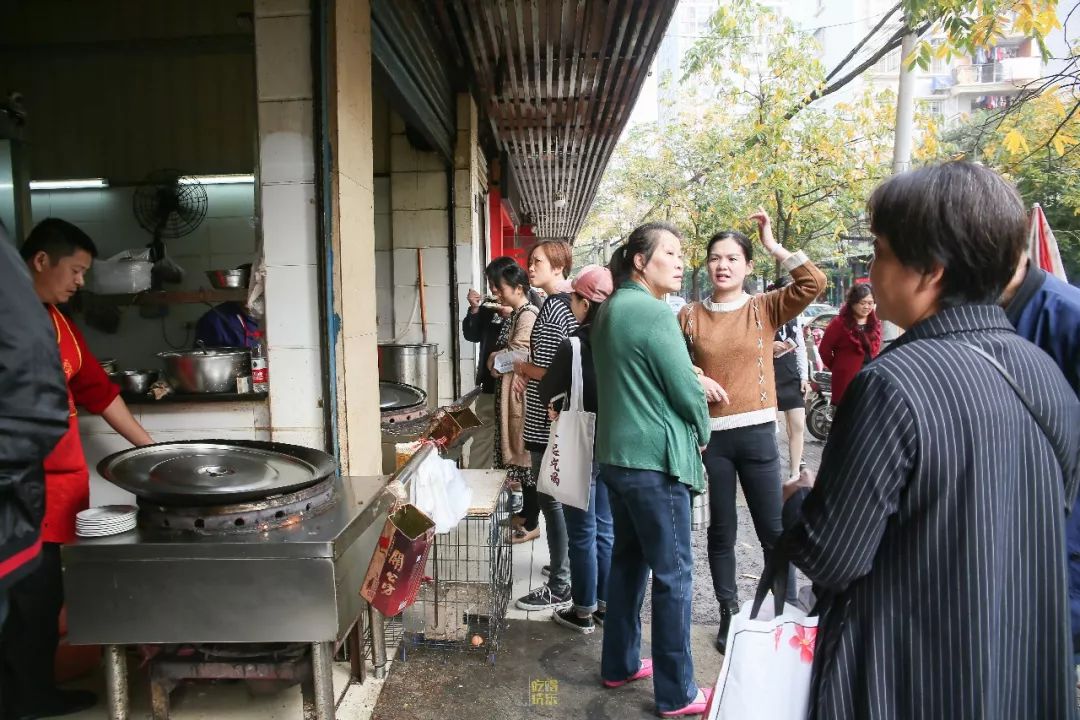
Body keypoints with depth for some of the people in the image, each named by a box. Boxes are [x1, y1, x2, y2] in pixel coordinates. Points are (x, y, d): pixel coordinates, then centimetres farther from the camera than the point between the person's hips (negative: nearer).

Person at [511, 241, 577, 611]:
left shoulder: (553, 308, -17)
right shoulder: (568, 304, 13)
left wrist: (518, 366, -8)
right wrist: (527, 369, 11)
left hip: (547, 420, -10)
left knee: (551, 499, -4)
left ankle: (560, 588, 4)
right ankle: (569, 565, 32)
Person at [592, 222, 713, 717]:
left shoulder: (610, 310, 11)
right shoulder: (655, 312, -17)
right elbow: (686, 390, -16)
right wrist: (702, 432, 3)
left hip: (616, 454, 9)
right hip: (655, 459, -9)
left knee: (628, 560, 19)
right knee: (673, 574, 2)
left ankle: (619, 664, 31)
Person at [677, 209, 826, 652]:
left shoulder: (765, 308, 2)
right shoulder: (690, 316, 3)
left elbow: (814, 283, -11)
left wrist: (774, 247, -8)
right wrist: (696, 380, -9)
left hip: (757, 432, 0)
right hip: (710, 434, 1)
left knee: (773, 529, 6)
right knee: (722, 530, 12)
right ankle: (729, 614, 26)